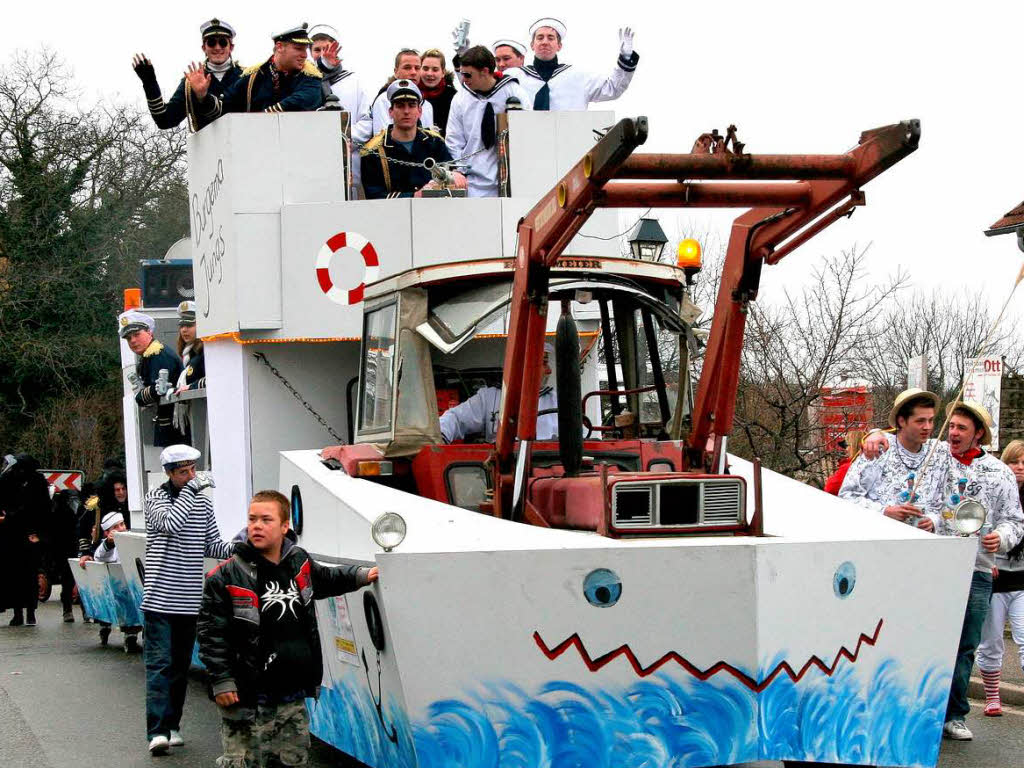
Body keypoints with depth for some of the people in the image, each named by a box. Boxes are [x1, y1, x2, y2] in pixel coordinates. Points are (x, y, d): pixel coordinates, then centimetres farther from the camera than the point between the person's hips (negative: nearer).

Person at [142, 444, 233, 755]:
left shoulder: (203, 502, 12)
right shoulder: (155, 498, -3)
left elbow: (211, 545, 14)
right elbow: (170, 524, -23)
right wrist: (191, 489, -19)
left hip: (189, 600, 5)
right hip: (160, 598, -5)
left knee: (181, 665, 11)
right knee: (160, 663, -11)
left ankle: (172, 726, 20)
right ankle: (157, 731, -15)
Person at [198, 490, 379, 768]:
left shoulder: (299, 562, 8)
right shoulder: (227, 576, -10)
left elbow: (326, 578, 31)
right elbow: (211, 634, -10)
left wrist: (362, 576, 21)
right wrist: (221, 682, -14)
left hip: (293, 700, 6)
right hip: (247, 700, -6)